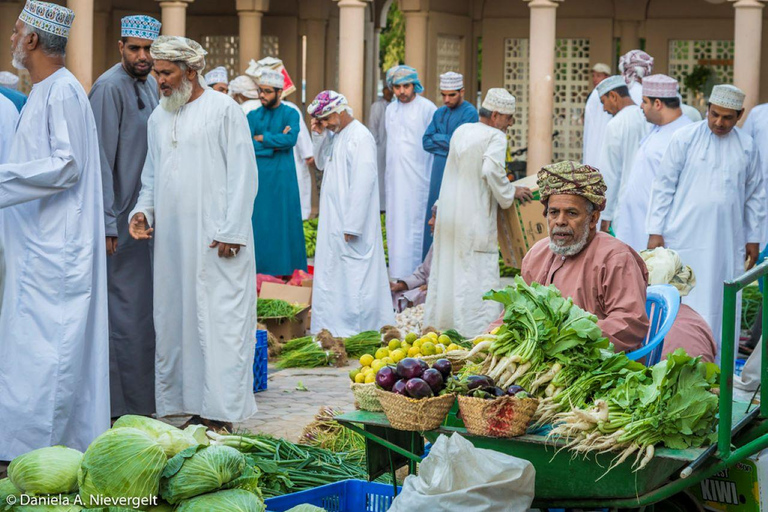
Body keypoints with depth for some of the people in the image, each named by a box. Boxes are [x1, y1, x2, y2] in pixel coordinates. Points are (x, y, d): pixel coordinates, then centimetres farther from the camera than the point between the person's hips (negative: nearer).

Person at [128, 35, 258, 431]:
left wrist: (232, 231, -12)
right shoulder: (159, 118, 16)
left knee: (220, 322, -7)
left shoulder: (224, 110, -2)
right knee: (175, 321, 5)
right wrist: (143, 210, 5)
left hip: (216, 241, -6)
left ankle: (221, 414, -4)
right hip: (171, 241, 7)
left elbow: (243, 175, -6)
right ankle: (195, 409, 10)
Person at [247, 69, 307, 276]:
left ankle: (285, 272, 5)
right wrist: (275, 144, -12)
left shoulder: (290, 114, 1)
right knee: (258, 225, 2)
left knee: (282, 222, 1)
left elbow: (291, 139, -17)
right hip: (257, 178, 2)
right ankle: (258, 272, 6)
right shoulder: (253, 116, 9)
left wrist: (261, 138, -8)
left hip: (282, 178, -2)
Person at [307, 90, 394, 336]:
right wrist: (319, 136, 7)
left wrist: (352, 226, -22)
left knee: (354, 277, -4)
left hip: (351, 223, -9)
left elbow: (362, 184, -21)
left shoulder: (360, 138, -17)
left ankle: (355, 329, 1)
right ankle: (334, 329, 18)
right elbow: (321, 163, 24)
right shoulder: (335, 135, 11)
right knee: (332, 275, 12)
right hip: (333, 222, 9)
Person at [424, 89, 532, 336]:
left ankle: (437, 325, 23)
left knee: (445, 273, 15)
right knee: (477, 276, -5)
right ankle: (475, 334, -8)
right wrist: (510, 193, -9)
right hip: (475, 220, -8)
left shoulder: (460, 131, 11)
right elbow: (492, 170, -24)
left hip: (447, 218, 8)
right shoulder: (495, 137, -10)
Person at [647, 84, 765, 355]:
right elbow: (663, 185, -1)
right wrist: (655, 231, -5)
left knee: (721, 307, 5)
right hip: (685, 239, -3)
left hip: (728, 241, 3)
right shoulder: (685, 138, -2)